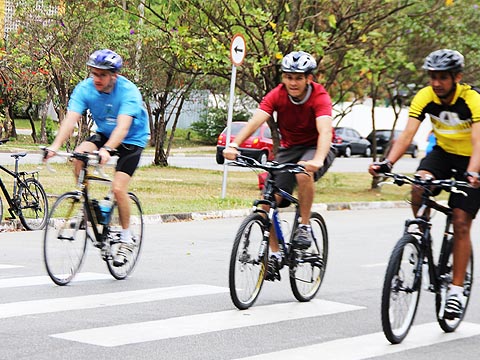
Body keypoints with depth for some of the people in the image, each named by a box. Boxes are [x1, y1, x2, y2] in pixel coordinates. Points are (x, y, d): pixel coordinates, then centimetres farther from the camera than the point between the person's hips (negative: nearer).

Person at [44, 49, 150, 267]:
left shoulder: (128, 91, -29)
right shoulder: (84, 89, -18)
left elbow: (123, 127, -42)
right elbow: (70, 120, -29)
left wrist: (107, 149, -59)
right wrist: (55, 145, -46)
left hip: (132, 139, -4)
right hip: (104, 134, 4)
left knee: (118, 188, -18)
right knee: (79, 155, -27)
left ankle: (126, 239, 1)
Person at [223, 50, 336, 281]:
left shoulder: (320, 97, -23)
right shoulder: (277, 95, -14)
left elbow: (325, 131, -39)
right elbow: (255, 120, -27)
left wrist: (317, 160, -58)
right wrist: (234, 145, -45)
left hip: (316, 148, -4)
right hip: (289, 149, 4)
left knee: (303, 172, -37)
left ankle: (305, 226, -19)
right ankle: (274, 255, 3)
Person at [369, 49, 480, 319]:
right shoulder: (425, 97, -16)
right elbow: (408, 134, -25)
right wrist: (387, 163, -41)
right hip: (443, 153, 3)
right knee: (419, 186, -29)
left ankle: (457, 290, -4)